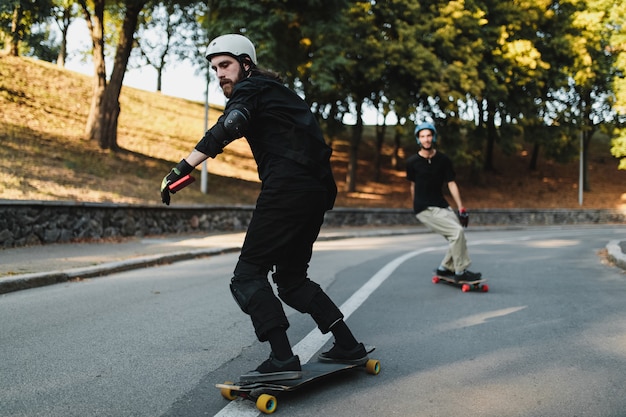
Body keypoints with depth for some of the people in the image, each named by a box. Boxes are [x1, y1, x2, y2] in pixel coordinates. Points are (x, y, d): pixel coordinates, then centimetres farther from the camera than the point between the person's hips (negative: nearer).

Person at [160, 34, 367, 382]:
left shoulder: (249, 88, 3)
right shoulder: (278, 91, 30)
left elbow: (228, 128, -19)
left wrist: (183, 168, -25)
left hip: (287, 189, -9)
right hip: (317, 192, 9)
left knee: (248, 276, -6)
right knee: (292, 278, 19)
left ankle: (283, 359, -15)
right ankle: (349, 346, 19)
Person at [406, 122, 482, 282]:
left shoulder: (443, 160, 2)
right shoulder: (412, 162, -5)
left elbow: (451, 184, 0)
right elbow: (413, 185, 7)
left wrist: (461, 209, -5)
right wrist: (416, 206, 15)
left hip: (442, 206, 5)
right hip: (424, 209, -5)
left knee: (458, 236, 1)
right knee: (457, 232, -18)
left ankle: (445, 268, 21)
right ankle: (460, 272, -6)